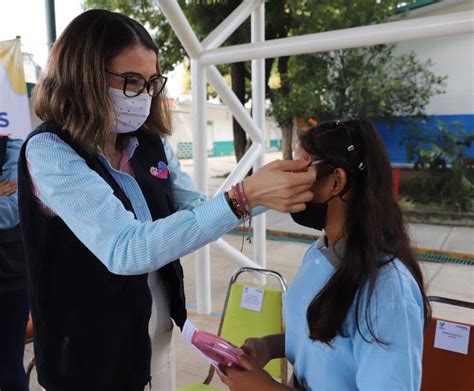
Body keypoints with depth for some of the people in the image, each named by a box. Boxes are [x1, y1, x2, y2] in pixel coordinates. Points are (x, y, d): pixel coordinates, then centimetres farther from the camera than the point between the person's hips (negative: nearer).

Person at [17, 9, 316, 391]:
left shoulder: (152, 144, -1)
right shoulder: (49, 151, -21)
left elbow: (198, 212, 4)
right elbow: (125, 251, -32)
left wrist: (268, 192, -12)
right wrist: (243, 196, -37)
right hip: (93, 349, -5)